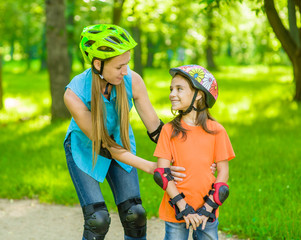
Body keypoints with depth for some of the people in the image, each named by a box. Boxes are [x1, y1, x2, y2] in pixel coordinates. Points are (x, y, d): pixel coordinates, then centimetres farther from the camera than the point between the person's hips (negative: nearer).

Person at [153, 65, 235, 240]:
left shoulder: (216, 131, -1)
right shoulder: (169, 130, -1)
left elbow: (223, 172, 0)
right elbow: (162, 173, -5)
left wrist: (208, 208, -9)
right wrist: (183, 207, -13)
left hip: (207, 212, 0)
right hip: (176, 212, 0)